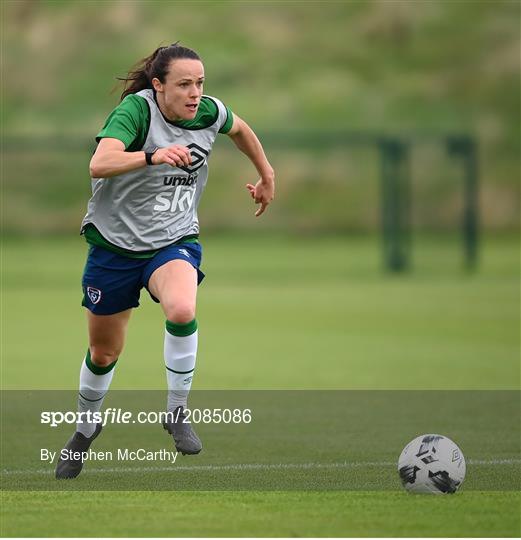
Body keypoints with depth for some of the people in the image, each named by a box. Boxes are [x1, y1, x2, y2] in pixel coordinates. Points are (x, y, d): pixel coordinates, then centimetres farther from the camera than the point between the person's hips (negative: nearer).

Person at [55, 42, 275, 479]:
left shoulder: (209, 113, -8)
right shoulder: (135, 109, -22)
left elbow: (240, 129, 18)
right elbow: (99, 164, -39)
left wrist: (266, 175, 25)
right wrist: (153, 156, -54)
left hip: (174, 241, 2)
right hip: (114, 242, -2)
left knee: (181, 310, -33)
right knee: (104, 352, 13)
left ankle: (177, 412, -14)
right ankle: (86, 428, 42)